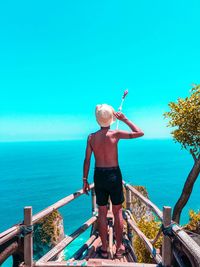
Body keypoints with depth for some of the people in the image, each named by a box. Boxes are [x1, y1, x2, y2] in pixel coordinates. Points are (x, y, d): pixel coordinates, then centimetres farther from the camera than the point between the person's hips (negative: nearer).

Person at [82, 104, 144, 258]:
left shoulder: (91, 137, -2)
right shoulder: (115, 134, -13)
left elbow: (87, 160, -1)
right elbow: (140, 133, -8)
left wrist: (85, 180, 7)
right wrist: (125, 119, -2)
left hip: (99, 175, 3)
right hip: (114, 174, -3)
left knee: (102, 212, 13)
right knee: (118, 211, 13)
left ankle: (104, 248, 25)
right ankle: (119, 247, 25)